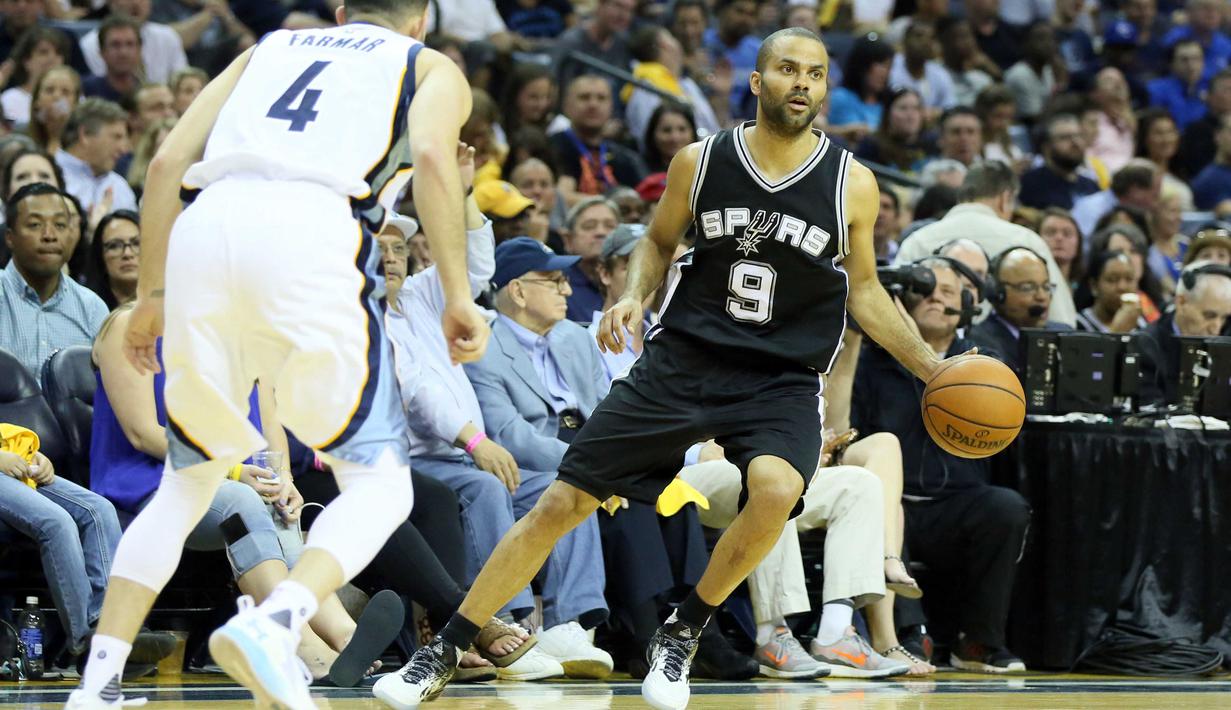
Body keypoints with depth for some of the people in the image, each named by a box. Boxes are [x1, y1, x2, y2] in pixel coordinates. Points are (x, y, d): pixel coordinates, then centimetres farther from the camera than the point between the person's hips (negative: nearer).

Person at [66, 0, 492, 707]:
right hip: (310, 232, -4)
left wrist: (152, 293, 24)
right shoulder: (433, 68, 23)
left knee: (189, 481, 20)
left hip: (204, 228, 4)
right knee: (380, 484, 4)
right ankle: (272, 624, -22)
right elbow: (431, 154, 0)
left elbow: (169, 160, 21)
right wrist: (459, 297, -1)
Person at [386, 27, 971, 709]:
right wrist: (632, 297, -5)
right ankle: (443, 653, 10)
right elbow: (659, 241, 15)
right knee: (561, 504, -4)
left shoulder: (852, 184, -4)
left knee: (776, 489, -33)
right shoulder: (701, 161, -3)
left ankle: (681, 634, -8)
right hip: (682, 361, 1)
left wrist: (931, 366, 3)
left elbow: (863, 289, 10)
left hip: (781, 378, -1)